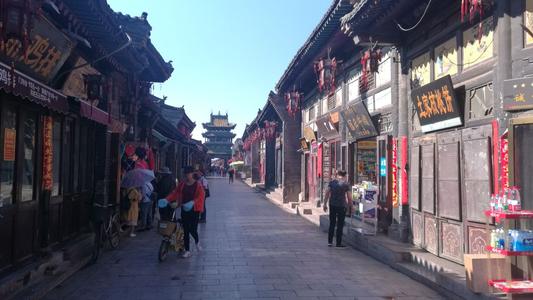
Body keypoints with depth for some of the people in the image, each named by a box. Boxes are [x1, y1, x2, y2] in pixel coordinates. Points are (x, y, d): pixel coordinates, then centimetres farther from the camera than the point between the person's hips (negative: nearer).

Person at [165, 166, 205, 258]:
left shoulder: (198, 185, -7)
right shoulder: (182, 184, 6)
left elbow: (201, 196, -17)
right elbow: (175, 193, 1)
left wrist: (192, 202, -33)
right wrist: (166, 199, -15)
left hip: (194, 210, -4)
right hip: (184, 209, 4)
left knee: (192, 229, -7)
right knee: (185, 230, 6)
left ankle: (197, 242, 28)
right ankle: (187, 250, 17)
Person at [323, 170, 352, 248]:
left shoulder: (332, 182, 3)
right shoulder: (346, 184, -5)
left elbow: (327, 193, 1)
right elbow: (349, 197, -5)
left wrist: (325, 204, 6)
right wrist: (350, 205, 6)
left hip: (332, 205, 3)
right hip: (342, 206, -3)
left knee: (332, 224, 13)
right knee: (340, 225, 5)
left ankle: (330, 241, 14)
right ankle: (338, 243, 7)